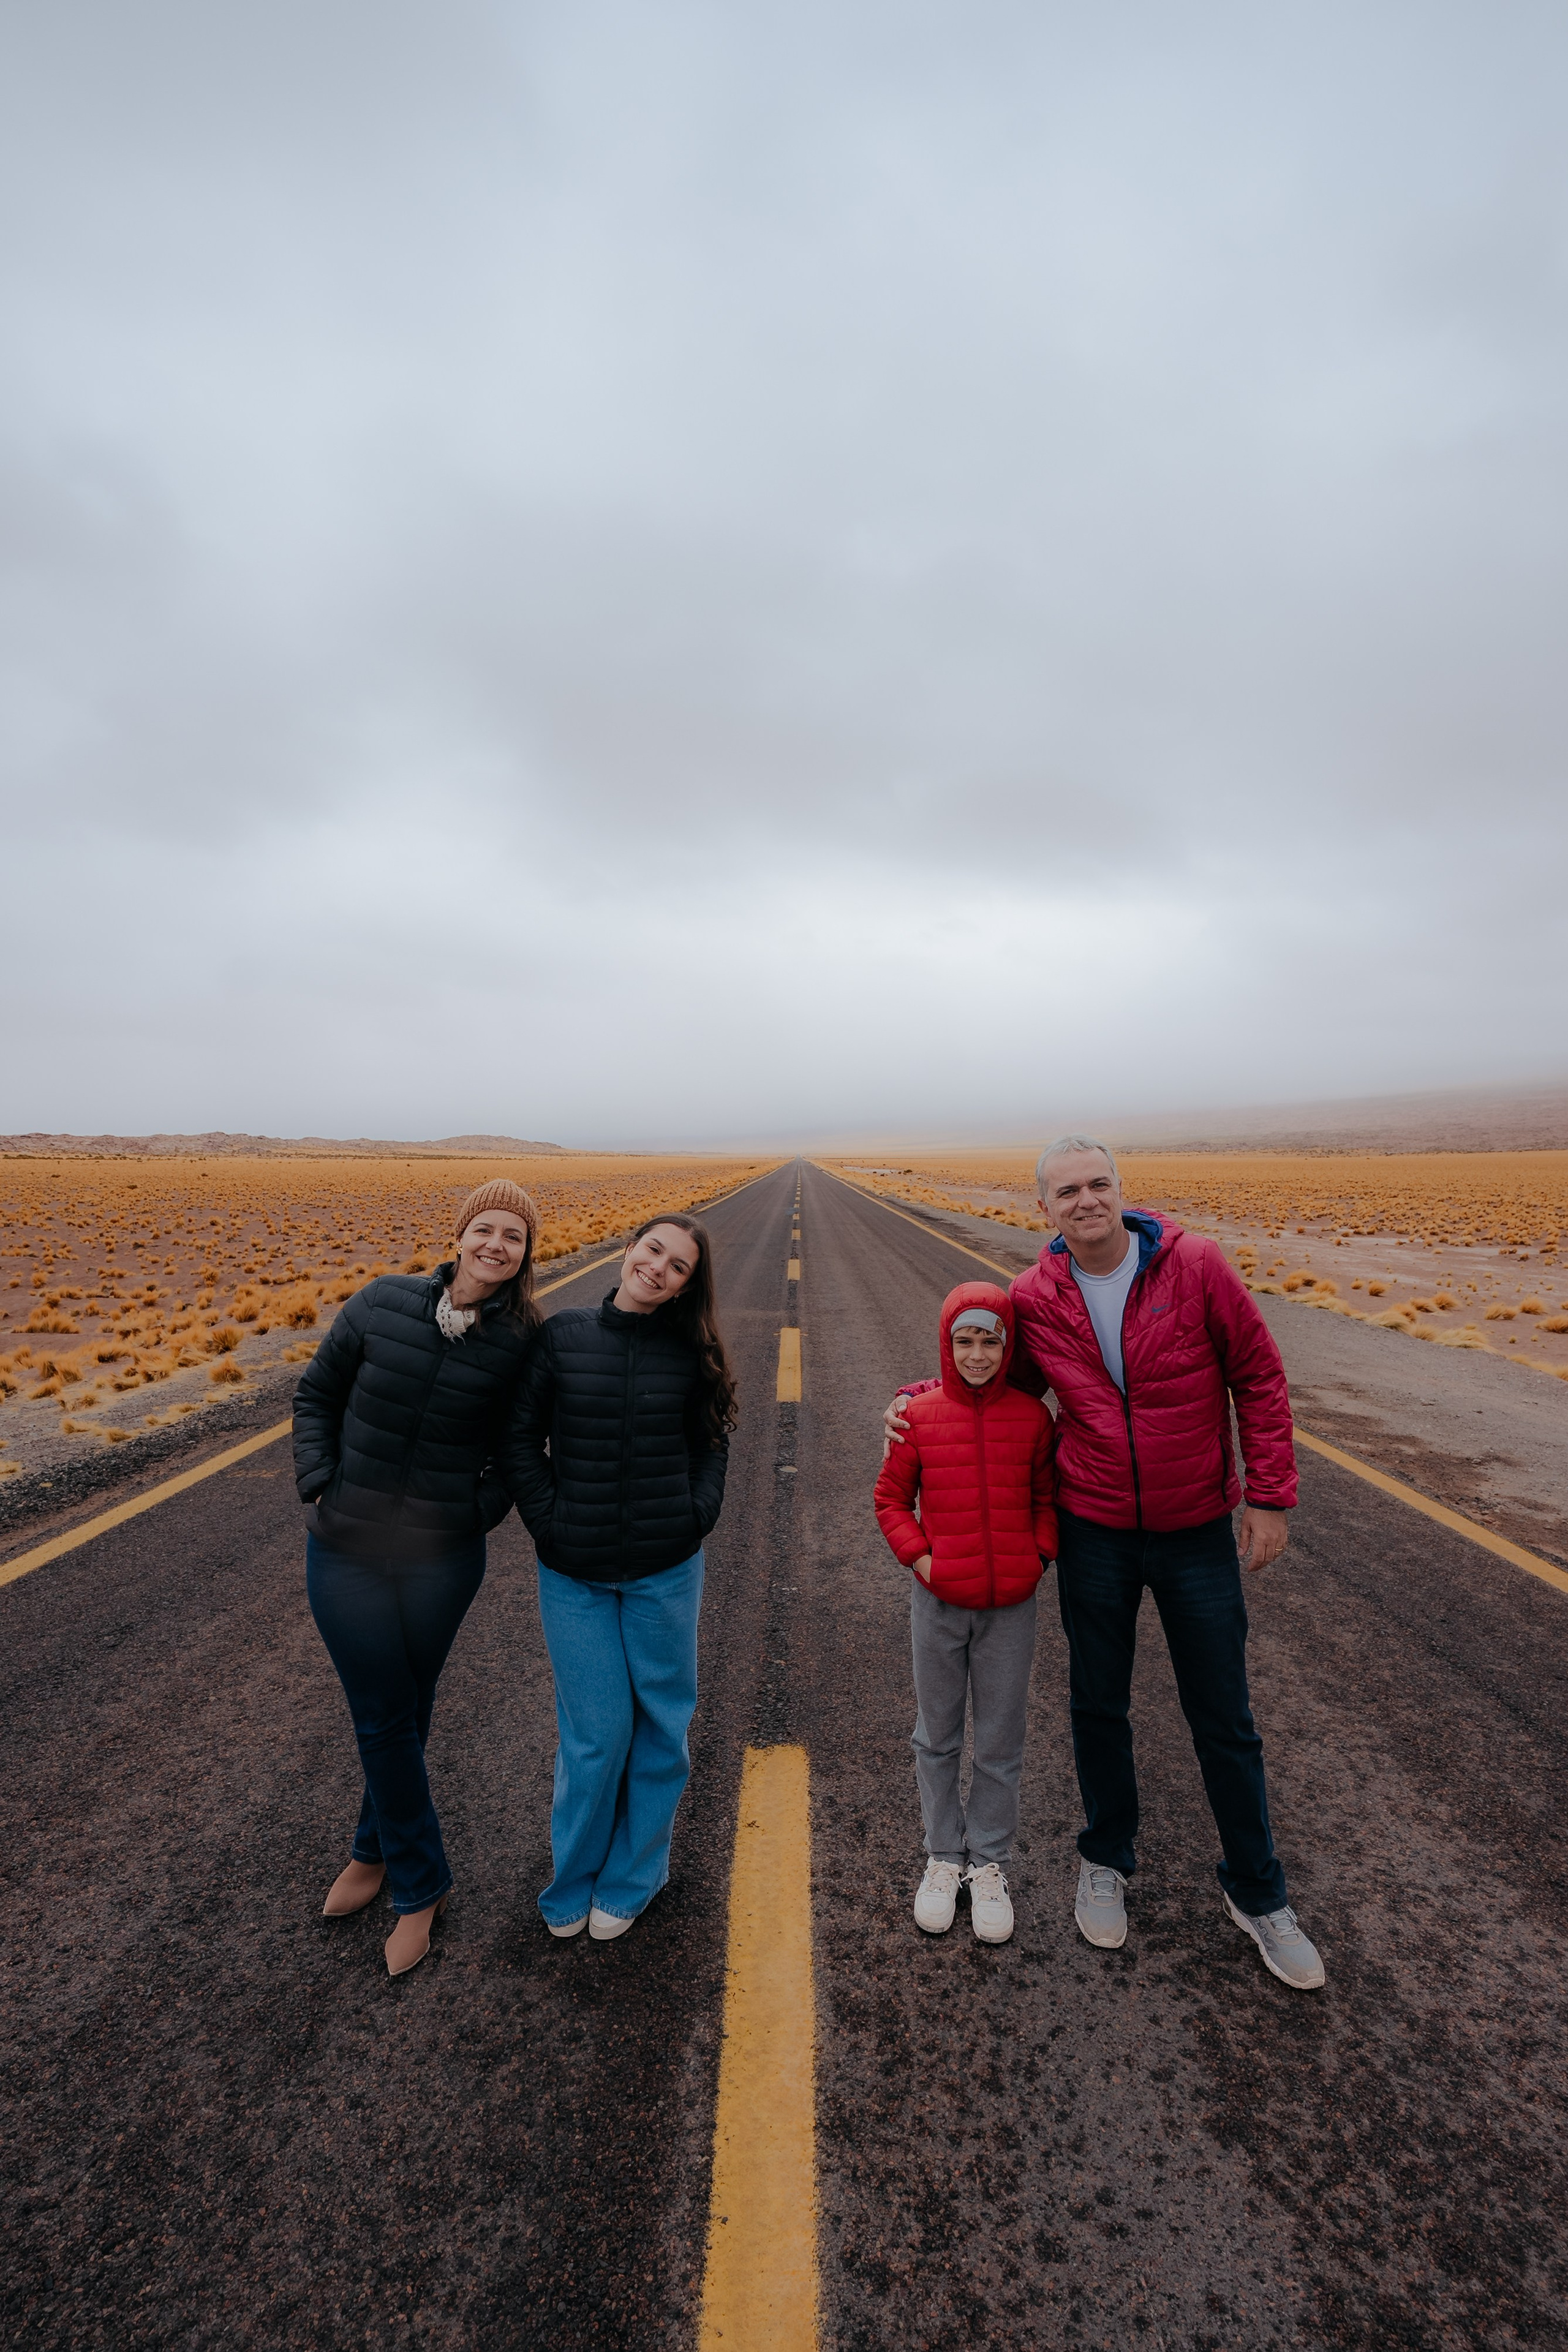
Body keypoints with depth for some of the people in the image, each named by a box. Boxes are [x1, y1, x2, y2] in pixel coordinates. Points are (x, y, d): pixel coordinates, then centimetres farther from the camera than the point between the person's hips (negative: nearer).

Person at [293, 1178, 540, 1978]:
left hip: (442, 1558, 0)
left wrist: (488, 1508, -9)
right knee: (382, 1719, 12)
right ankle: (421, 1881, 36)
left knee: (406, 1713, 18)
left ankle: (378, 1847, 46)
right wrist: (318, 1485, -6)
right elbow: (316, 1395, 3)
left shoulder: (521, 1344, -11)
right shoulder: (382, 1304, -10)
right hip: (345, 1553, 1)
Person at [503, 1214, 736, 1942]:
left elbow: (711, 1442, 5)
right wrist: (547, 1522, -7)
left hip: (665, 1570, 1)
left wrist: (697, 1516, -7)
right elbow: (520, 1438, -1)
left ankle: (630, 1880, 39)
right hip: (574, 1574, -1)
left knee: (661, 1726, 14)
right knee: (595, 1732, 8)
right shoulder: (562, 1336, -6)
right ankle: (571, 1882, 37)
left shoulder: (690, 1352, -5)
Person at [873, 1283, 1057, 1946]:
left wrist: (1039, 1556, -6)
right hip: (939, 1602, 0)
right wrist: (917, 1555, -9)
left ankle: (990, 1863, 35)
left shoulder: (1031, 1415, -6)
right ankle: (943, 1857, 37)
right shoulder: (920, 1415, -8)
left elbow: (1047, 1497, 6)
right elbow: (891, 1498, 2)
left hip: (1011, 1605, 0)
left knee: (1001, 1742, 14)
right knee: (937, 1739, 16)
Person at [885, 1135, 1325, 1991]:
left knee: (1224, 1721, 16)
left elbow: (1258, 1377, -6)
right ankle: (1107, 1861, 45)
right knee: (1098, 1706, 18)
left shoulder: (1195, 1264, -15)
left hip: (1198, 1532, -1)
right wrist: (917, 1399, -7)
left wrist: (1270, 1496, -6)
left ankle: (1255, 1893, 42)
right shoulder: (1035, 1299, -10)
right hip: (1094, 1532, 1)